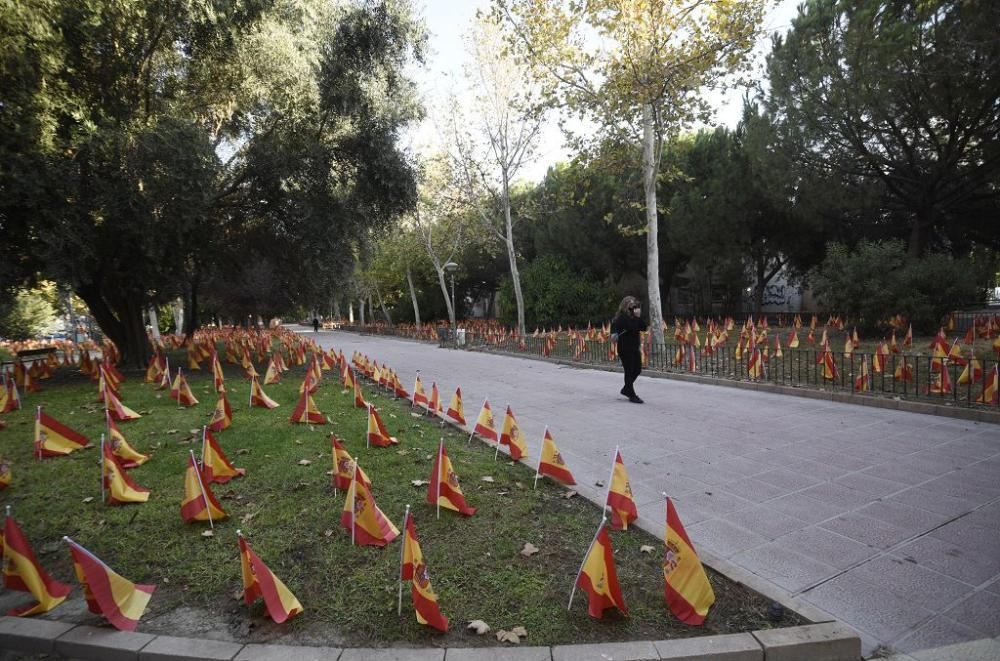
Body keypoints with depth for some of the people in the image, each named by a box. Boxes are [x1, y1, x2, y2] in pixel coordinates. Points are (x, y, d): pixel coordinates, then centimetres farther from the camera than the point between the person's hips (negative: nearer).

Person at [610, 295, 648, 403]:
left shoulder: (634, 316, 11)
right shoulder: (622, 317, -12)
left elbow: (644, 327, 3)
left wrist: (639, 316, -5)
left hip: (635, 348, 8)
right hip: (625, 349, -8)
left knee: (637, 370, 12)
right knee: (629, 371, -2)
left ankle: (626, 389, 30)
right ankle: (632, 396, 7)